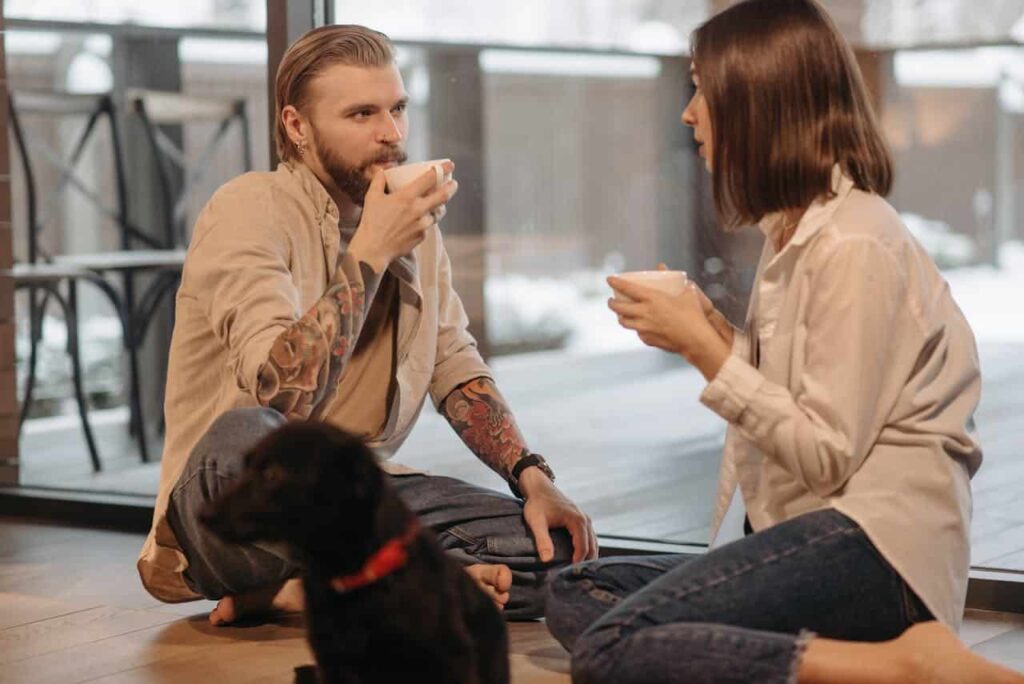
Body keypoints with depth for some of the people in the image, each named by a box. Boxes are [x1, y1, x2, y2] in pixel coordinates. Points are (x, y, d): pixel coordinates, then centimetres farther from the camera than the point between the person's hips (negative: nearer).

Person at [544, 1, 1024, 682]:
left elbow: (826, 457, -17)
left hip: (877, 544, -10)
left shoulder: (853, 244, -13)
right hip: (818, 534, 10)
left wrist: (701, 346, -13)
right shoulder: (795, 232, 17)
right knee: (573, 594, -1)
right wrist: (711, 329, 4)